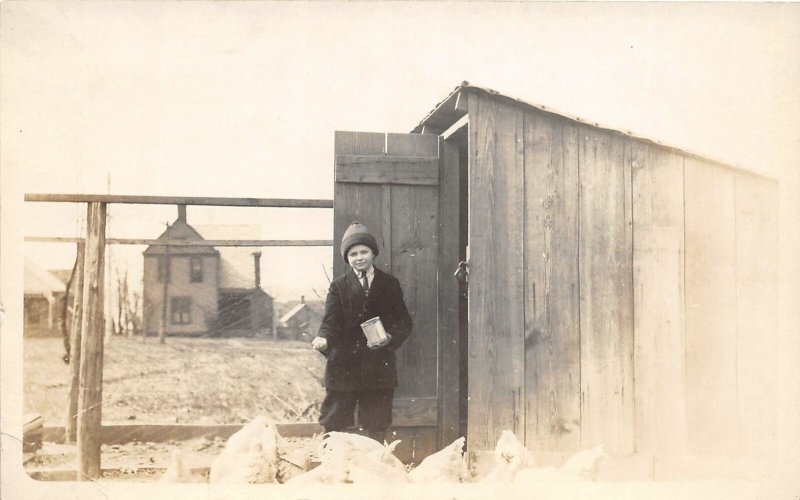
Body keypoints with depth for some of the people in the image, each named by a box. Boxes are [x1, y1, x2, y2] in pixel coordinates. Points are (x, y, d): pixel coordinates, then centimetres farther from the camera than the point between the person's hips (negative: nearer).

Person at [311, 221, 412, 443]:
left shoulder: (390, 284, 8)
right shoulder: (338, 286, 6)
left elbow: (404, 321, 5)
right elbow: (331, 322, -4)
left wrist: (391, 338, -16)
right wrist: (323, 339, -26)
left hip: (379, 366, 1)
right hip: (343, 365, -1)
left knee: (376, 428, 8)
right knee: (334, 425, 3)